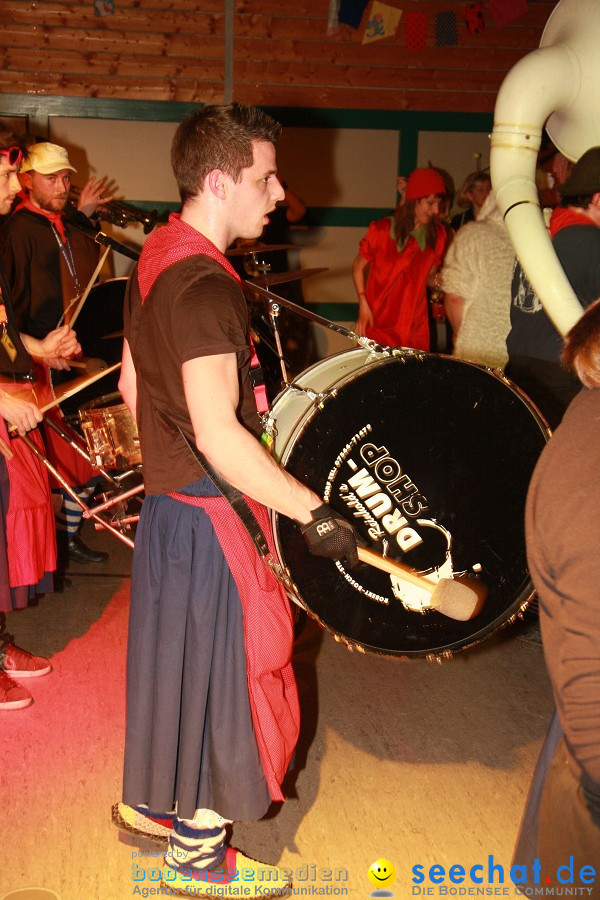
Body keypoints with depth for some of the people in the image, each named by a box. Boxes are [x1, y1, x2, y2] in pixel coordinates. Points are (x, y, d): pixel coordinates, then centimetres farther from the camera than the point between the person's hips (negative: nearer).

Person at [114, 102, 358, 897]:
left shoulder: (155, 259, 7)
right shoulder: (205, 286, -24)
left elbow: (133, 385, 15)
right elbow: (217, 433, -30)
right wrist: (314, 513, -29)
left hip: (168, 497, 9)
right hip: (211, 514, -9)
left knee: (179, 655, 22)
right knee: (225, 671, 6)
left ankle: (151, 801, 41)